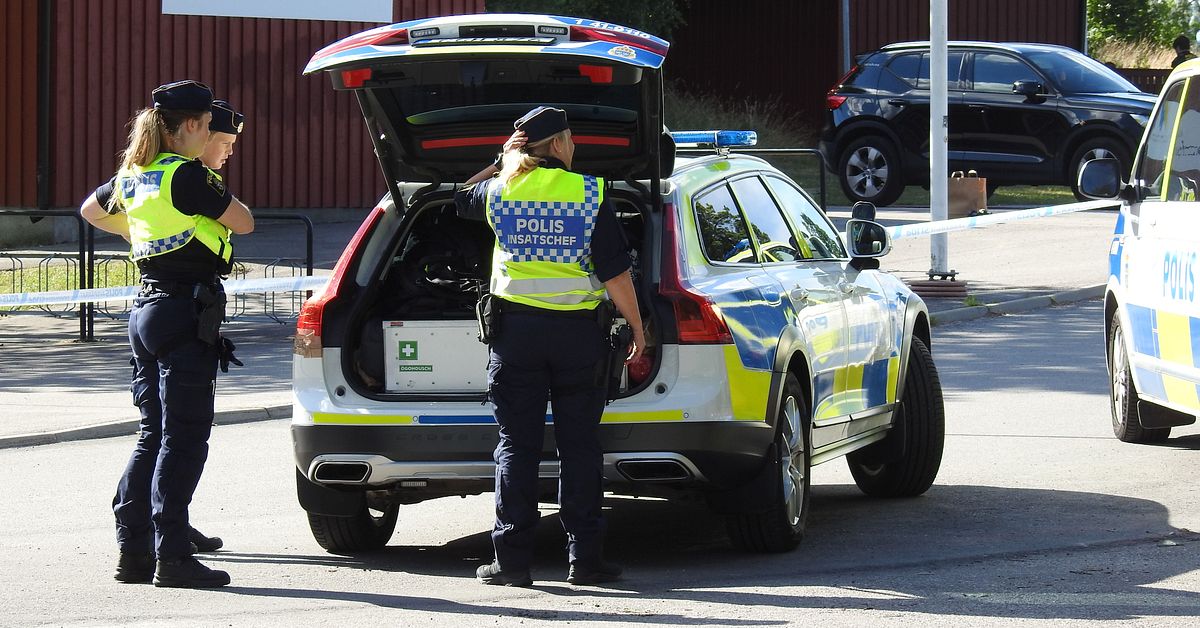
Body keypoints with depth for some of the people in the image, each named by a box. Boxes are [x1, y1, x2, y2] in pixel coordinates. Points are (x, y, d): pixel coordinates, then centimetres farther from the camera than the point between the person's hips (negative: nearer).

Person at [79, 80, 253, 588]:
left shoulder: (132, 175, 11)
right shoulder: (186, 175, -14)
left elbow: (92, 212, 30)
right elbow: (244, 222, -6)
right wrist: (215, 193, 13)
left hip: (147, 311, 9)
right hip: (186, 312, -9)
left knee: (154, 435, 13)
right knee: (184, 438, -6)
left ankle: (132, 550, 12)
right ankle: (171, 556, -8)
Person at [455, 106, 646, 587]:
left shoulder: (499, 190, 2)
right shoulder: (589, 194, -4)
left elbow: (461, 199, 27)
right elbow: (616, 273, -6)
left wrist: (502, 162, 25)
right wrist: (637, 329, 3)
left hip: (516, 329, 1)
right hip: (577, 331, -1)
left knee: (517, 444, 3)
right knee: (579, 444, 5)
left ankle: (513, 558, -1)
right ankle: (585, 556, 4)